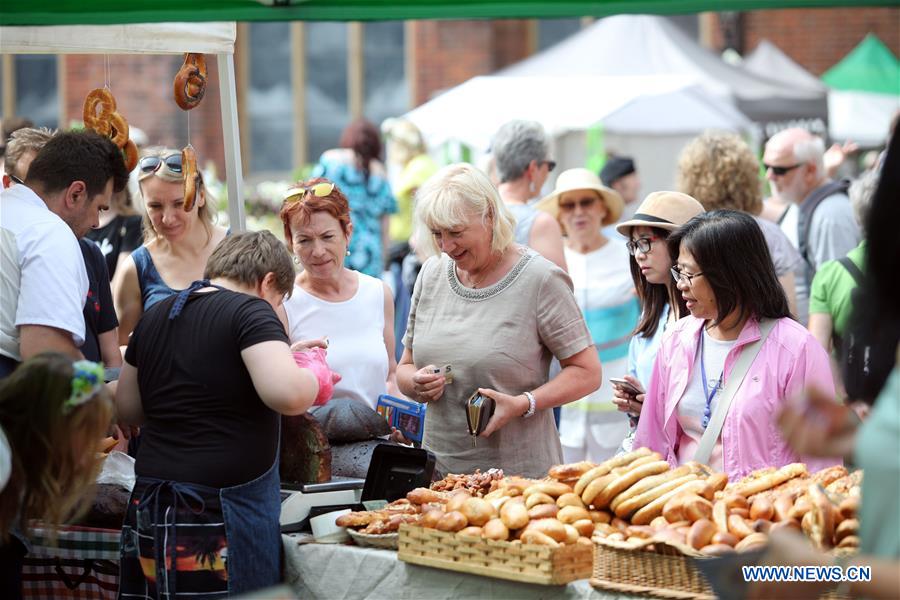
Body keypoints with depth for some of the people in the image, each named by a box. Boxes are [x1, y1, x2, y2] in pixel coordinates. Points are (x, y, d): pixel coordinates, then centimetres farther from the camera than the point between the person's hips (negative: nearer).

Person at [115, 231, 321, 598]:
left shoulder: (154, 316, 13)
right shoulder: (250, 311, -9)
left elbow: (127, 410, 20)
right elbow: (285, 393, -23)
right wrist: (315, 378, -4)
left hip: (150, 503, 7)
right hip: (223, 508, -7)